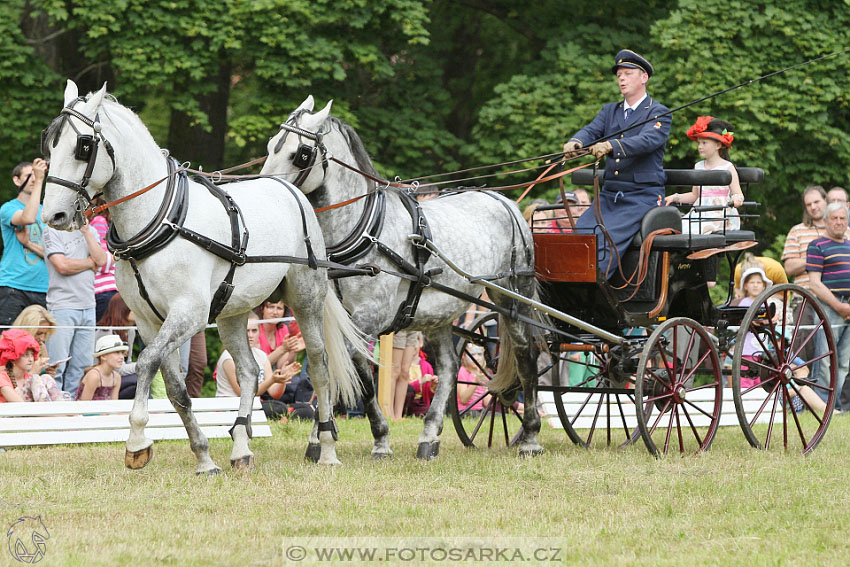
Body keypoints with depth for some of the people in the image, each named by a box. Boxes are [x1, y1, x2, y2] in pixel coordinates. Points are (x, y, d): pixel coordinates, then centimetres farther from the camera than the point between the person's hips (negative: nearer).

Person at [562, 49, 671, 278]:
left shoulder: (658, 113, 0)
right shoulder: (610, 111, 19)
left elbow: (649, 140, -20)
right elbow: (591, 131, 2)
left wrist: (611, 145, -37)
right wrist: (576, 142, -25)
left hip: (642, 197, -6)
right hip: (609, 196, 6)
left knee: (609, 238, -27)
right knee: (581, 231, -17)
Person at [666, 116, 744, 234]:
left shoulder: (727, 168, 1)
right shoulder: (698, 167, 17)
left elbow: (738, 194, -3)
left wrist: (737, 199, -26)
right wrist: (675, 197, 14)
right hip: (700, 215, 6)